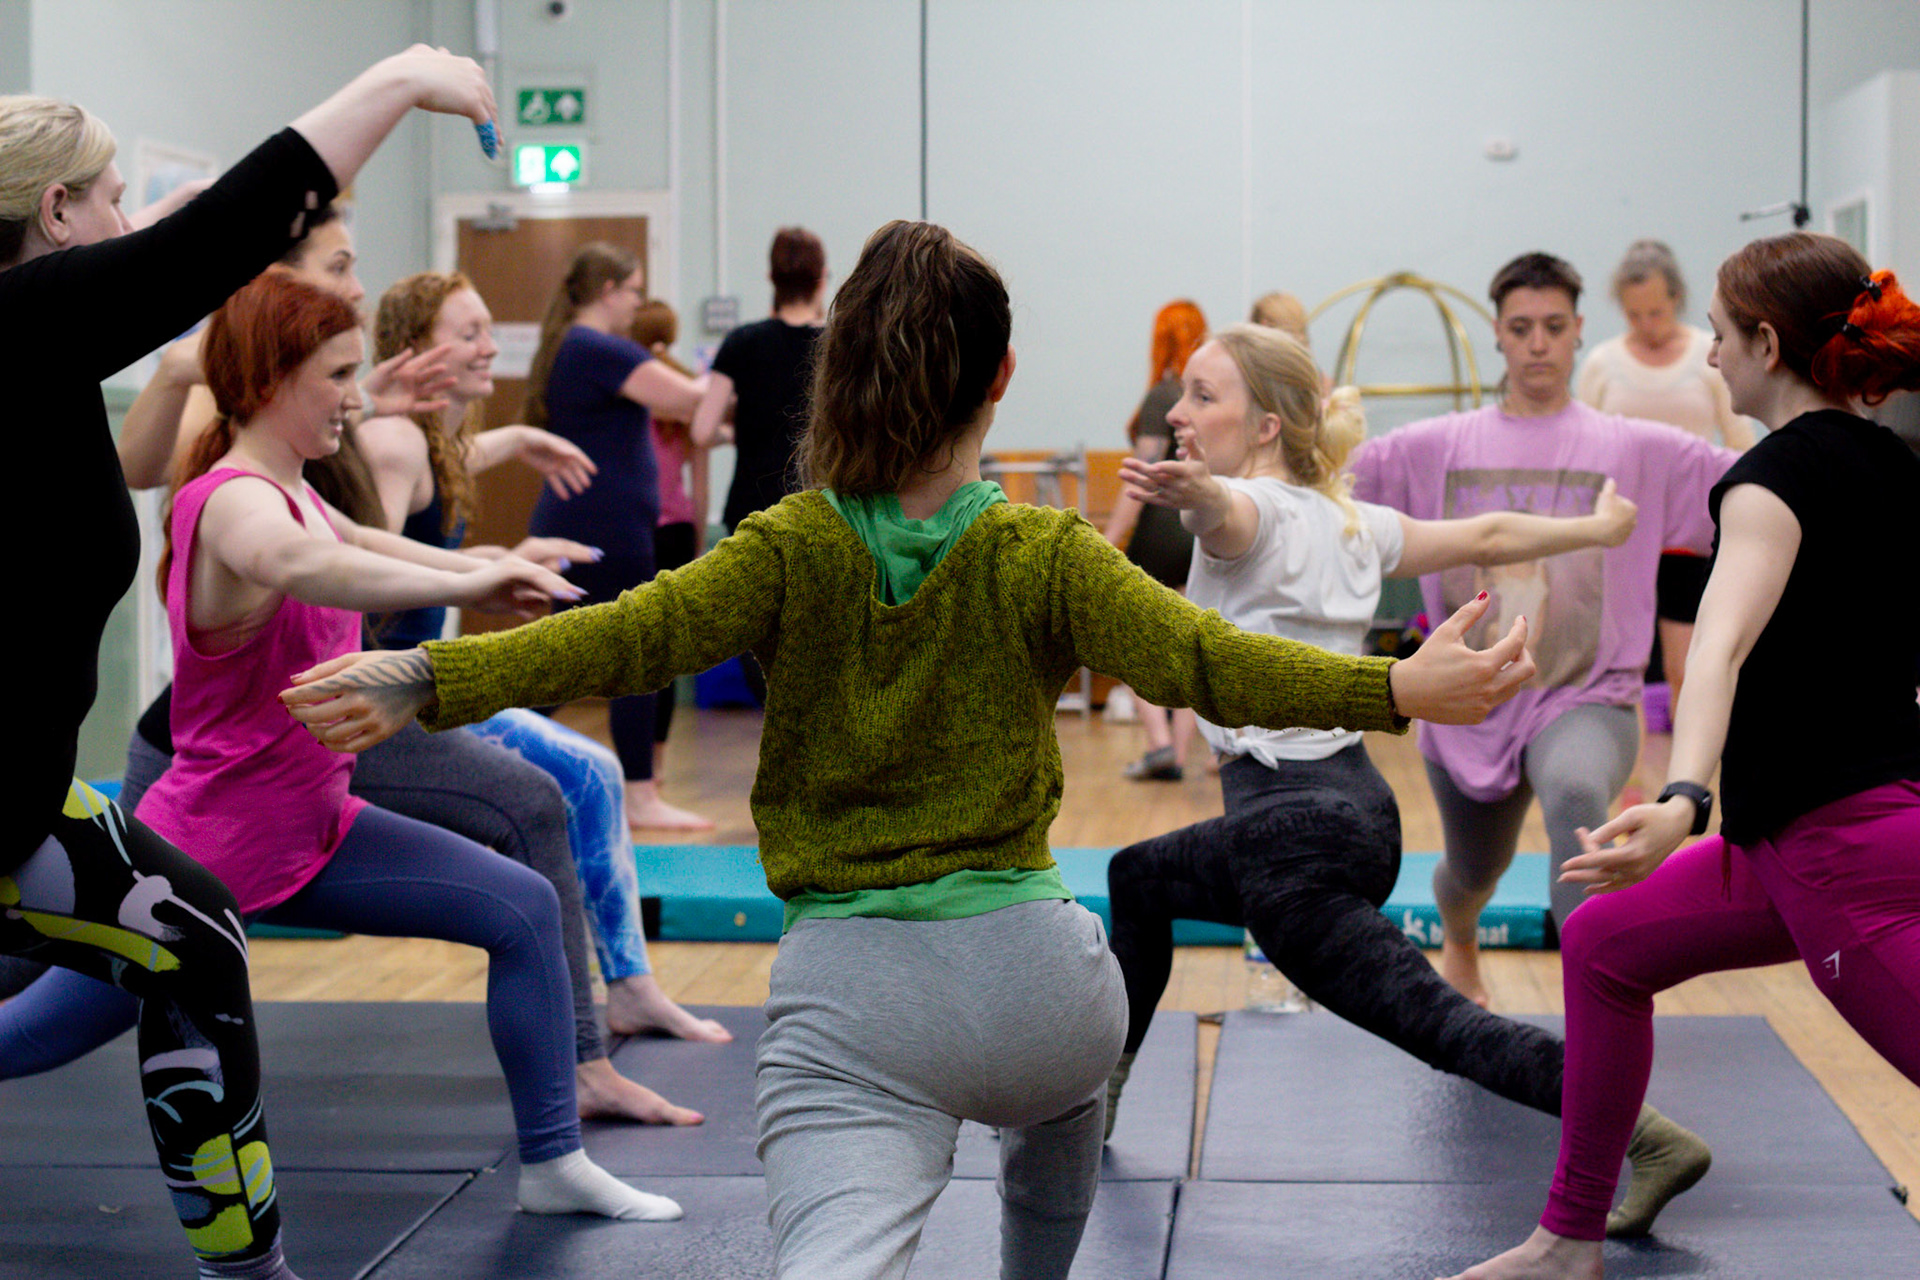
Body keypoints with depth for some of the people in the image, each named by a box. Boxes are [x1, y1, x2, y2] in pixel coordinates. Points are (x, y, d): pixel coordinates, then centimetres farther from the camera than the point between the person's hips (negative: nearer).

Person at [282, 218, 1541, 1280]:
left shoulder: (790, 550, -1)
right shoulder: (1044, 558, -2)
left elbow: (626, 636, -15)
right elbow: (1206, 660, -14)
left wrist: (430, 680, -23)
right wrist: (1399, 687, -16)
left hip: (845, 991, -1)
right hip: (1026, 968, 2)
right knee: (1065, 1094, 38)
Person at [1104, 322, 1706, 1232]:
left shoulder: (1253, 509, -10)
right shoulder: (1348, 522, 14)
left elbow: (1226, 507, -36)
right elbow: (1485, 537, 23)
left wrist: (1186, 488, -59)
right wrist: (1597, 528, 39)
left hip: (1292, 829, -10)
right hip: (1355, 805, 10)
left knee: (1442, 1027, -11)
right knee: (1138, 878, 27)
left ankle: (1649, 1135, -17)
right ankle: (1094, 1095, 40)